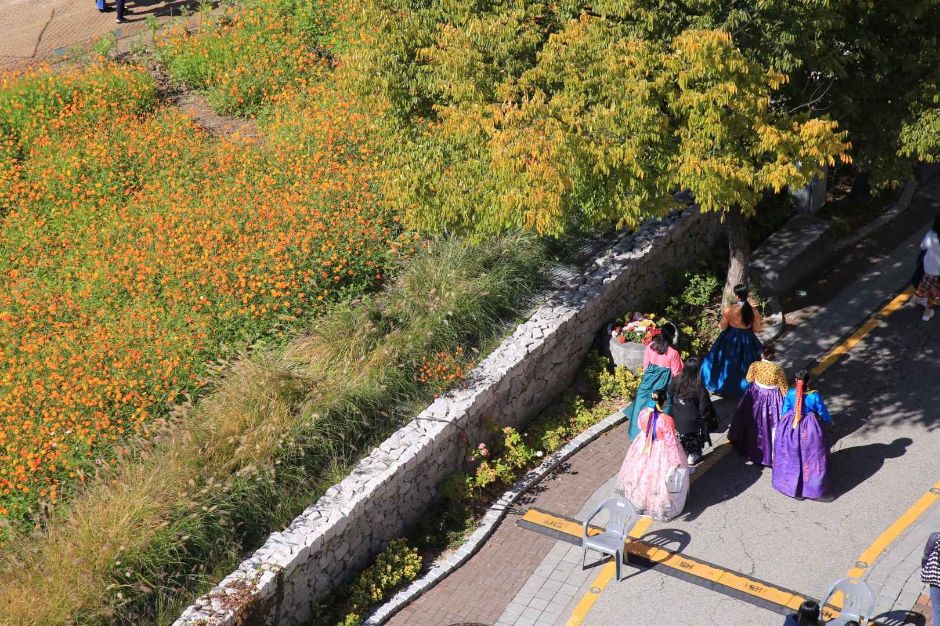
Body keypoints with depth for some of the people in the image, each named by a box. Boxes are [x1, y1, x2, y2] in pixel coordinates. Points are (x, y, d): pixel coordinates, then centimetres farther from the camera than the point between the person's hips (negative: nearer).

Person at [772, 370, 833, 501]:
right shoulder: (814, 396, -21)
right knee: (811, 459, 12)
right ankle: (815, 491, 21)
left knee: (791, 457, 19)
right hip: (809, 430, -3)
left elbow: (784, 411, -1)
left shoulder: (790, 393, -14)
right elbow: (823, 412, -6)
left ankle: (792, 486, 33)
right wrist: (830, 421, 16)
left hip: (790, 428, 3)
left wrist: (785, 424, 18)